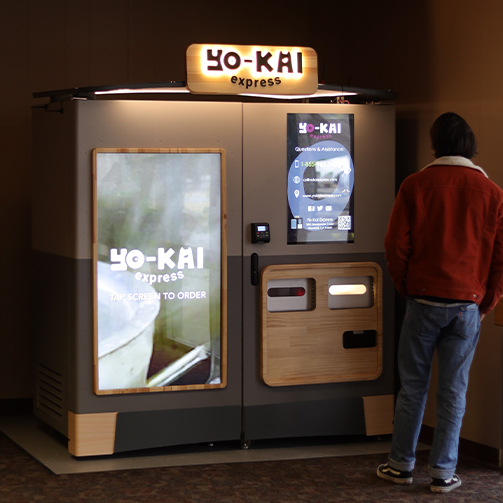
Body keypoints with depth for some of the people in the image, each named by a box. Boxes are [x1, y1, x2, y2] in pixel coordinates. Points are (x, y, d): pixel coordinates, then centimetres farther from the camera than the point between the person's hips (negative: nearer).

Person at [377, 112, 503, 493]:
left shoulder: (416, 185, -2)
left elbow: (396, 245, -3)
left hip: (424, 301, -1)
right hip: (468, 305, 1)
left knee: (413, 386, 9)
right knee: (454, 391, 5)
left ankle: (402, 465, 16)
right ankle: (443, 472, 9)